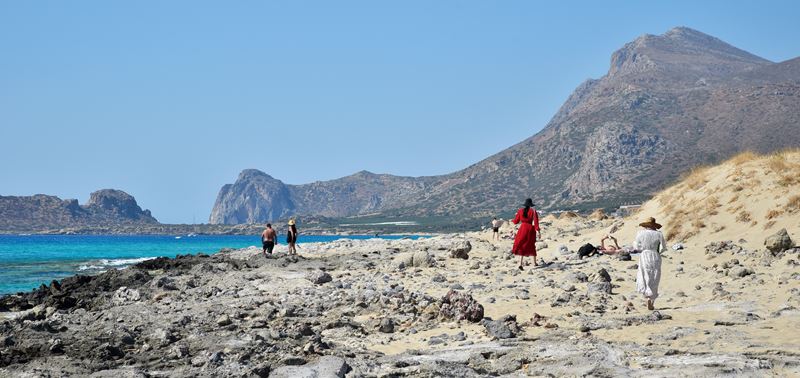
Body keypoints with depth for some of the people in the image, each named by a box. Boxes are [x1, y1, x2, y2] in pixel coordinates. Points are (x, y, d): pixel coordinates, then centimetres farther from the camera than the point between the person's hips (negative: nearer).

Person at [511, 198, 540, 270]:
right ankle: (534, 262, 28)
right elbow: (536, 221, -12)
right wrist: (538, 231, -11)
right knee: (531, 245, 17)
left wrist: (513, 220, 31)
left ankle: (520, 263, -15)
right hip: (531, 229, 0)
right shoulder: (533, 211, -5)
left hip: (523, 229, 0)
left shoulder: (520, 211, 1)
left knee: (522, 246, 1)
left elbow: (516, 221, 8)